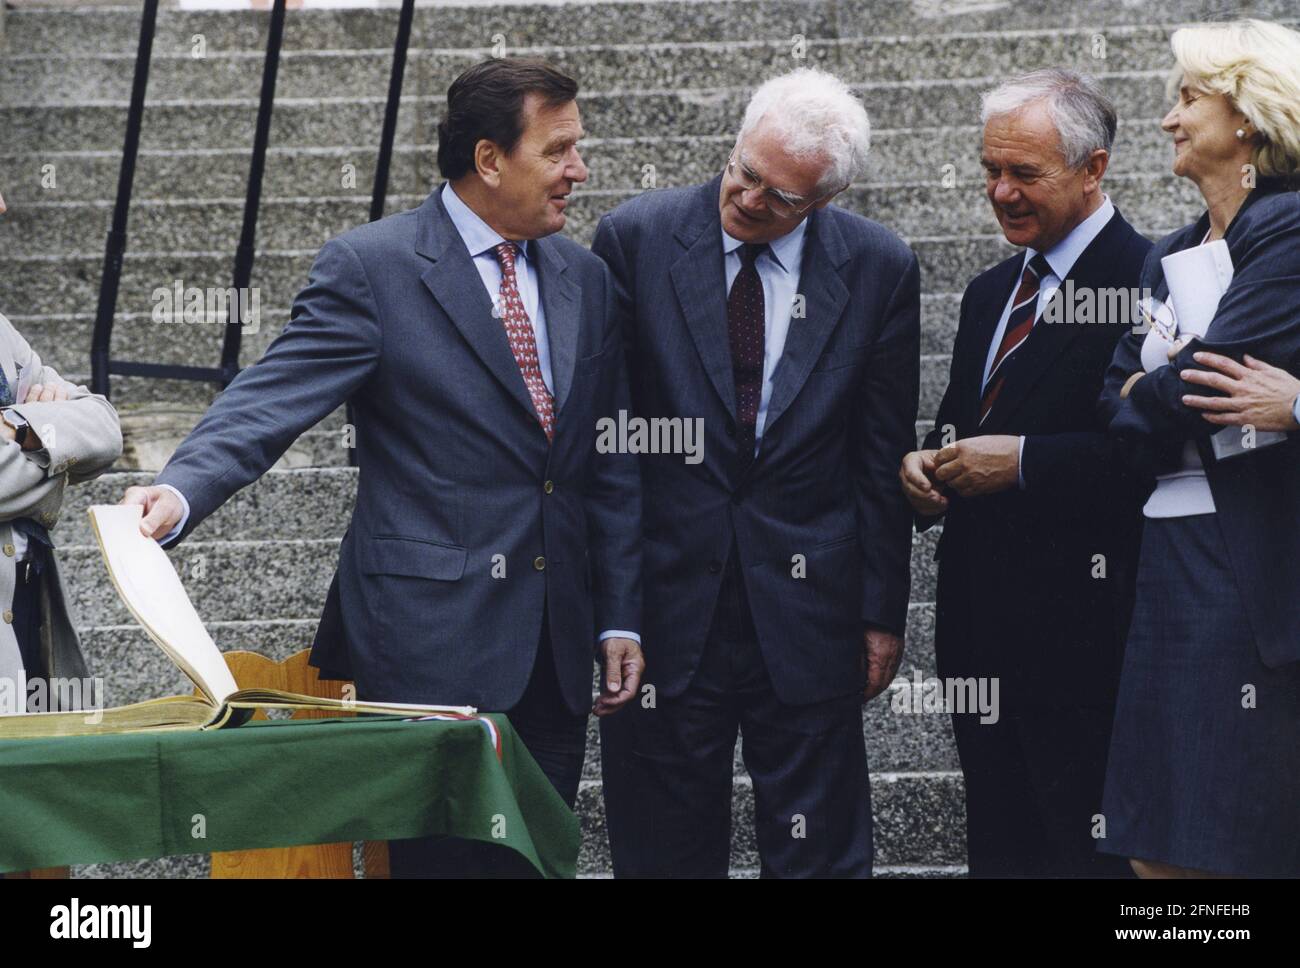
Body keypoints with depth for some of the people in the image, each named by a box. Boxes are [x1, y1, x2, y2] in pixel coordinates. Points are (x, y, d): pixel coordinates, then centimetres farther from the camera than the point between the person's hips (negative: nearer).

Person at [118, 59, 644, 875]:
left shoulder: (585, 278, 11)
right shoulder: (371, 267, -6)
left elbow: (611, 468, 14)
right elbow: (275, 400, -16)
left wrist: (621, 620, 11)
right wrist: (181, 490, -35)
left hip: (555, 648, 6)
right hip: (431, 636, -5)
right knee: (442, 855, -3)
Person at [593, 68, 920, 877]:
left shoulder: (879, 269, -1)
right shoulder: (636, 239, -3)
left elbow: (883, 455, 4)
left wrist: (883, 613, 5)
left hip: (805, 605, 0)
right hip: (665, 593, 0)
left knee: (820, 853, 5)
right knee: (664, 849, 7)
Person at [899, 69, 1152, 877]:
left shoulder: (1145, 282, -11)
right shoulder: (991, 294, 18)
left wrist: (1022, 461, -20)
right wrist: (926, 471, 4)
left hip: (1082, 626, -8)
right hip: (983, 627, 8)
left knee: (1085, 850, -5)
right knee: (999, 848, 13)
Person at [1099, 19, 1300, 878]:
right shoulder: (1168, 257, 18)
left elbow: (1204, 380, -16)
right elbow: (1119, 400, 11)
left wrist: (1146, 393, 3)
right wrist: (1155, 389, -9)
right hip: (1169, 562, 8)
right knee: (1156, 846, 7)